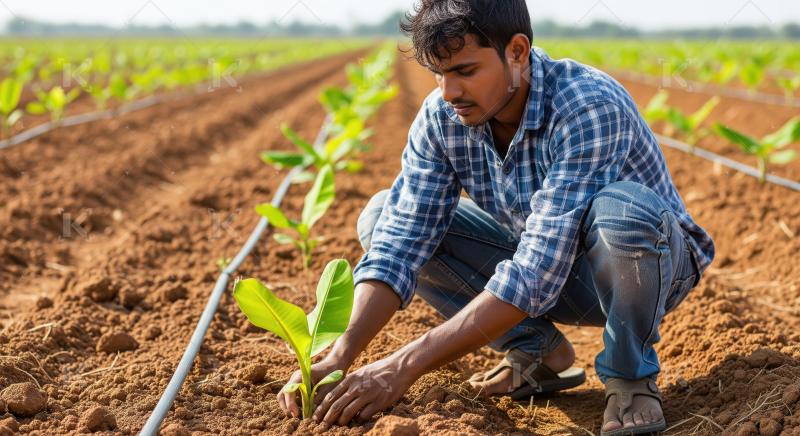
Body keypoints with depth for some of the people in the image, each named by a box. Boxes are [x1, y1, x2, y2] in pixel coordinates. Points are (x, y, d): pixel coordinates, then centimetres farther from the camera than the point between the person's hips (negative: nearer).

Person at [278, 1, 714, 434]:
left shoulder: (591, 107, -34)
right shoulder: (441, 117, -16)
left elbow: (537, 274, -40)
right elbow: (400, 243, -18)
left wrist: (404, 366, -41)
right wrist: (339, 356, -33)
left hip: (652, 264, -5)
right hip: (538, 255, 6)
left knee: (621, 207, -41)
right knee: (381, 216, -10)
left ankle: (629, 374, -11)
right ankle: (539, 351, 1)